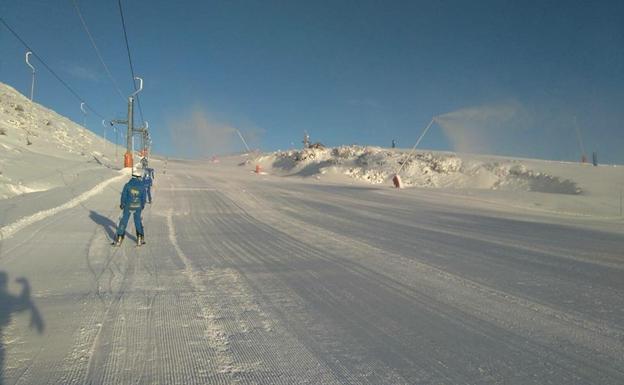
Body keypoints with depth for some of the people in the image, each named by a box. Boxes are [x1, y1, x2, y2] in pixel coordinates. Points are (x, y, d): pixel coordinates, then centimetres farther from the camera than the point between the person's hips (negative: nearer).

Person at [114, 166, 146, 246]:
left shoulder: (127, 185, -13)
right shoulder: (142, 186, -11)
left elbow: (123, 196, -6)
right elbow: (143, 198, -2)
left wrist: (122, 204, 10)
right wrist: (142, 205, 15)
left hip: (128, 206, -1)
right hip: (137, 207, 1)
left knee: (123, 221, 9)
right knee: (138, 222, 14)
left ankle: (119, 239, 10)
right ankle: (140, 239, 16)